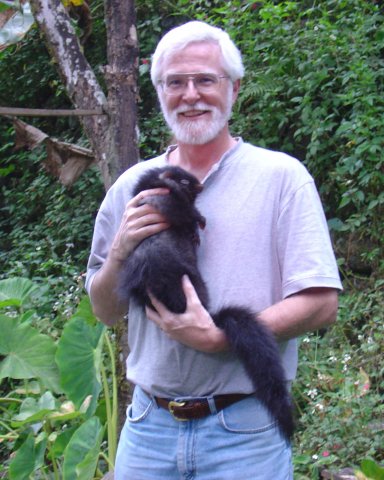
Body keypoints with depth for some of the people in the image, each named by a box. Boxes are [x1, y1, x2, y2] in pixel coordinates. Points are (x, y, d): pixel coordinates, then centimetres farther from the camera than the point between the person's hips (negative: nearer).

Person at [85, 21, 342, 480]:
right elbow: (105, 311, 10)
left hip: (244, 432, -3)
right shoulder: (131, 188, 6)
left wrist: (215, 338, -21)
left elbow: (321, 304, -11)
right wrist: (120, 252, -10)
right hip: (149, 425, 3)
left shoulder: (280, 176, -5)